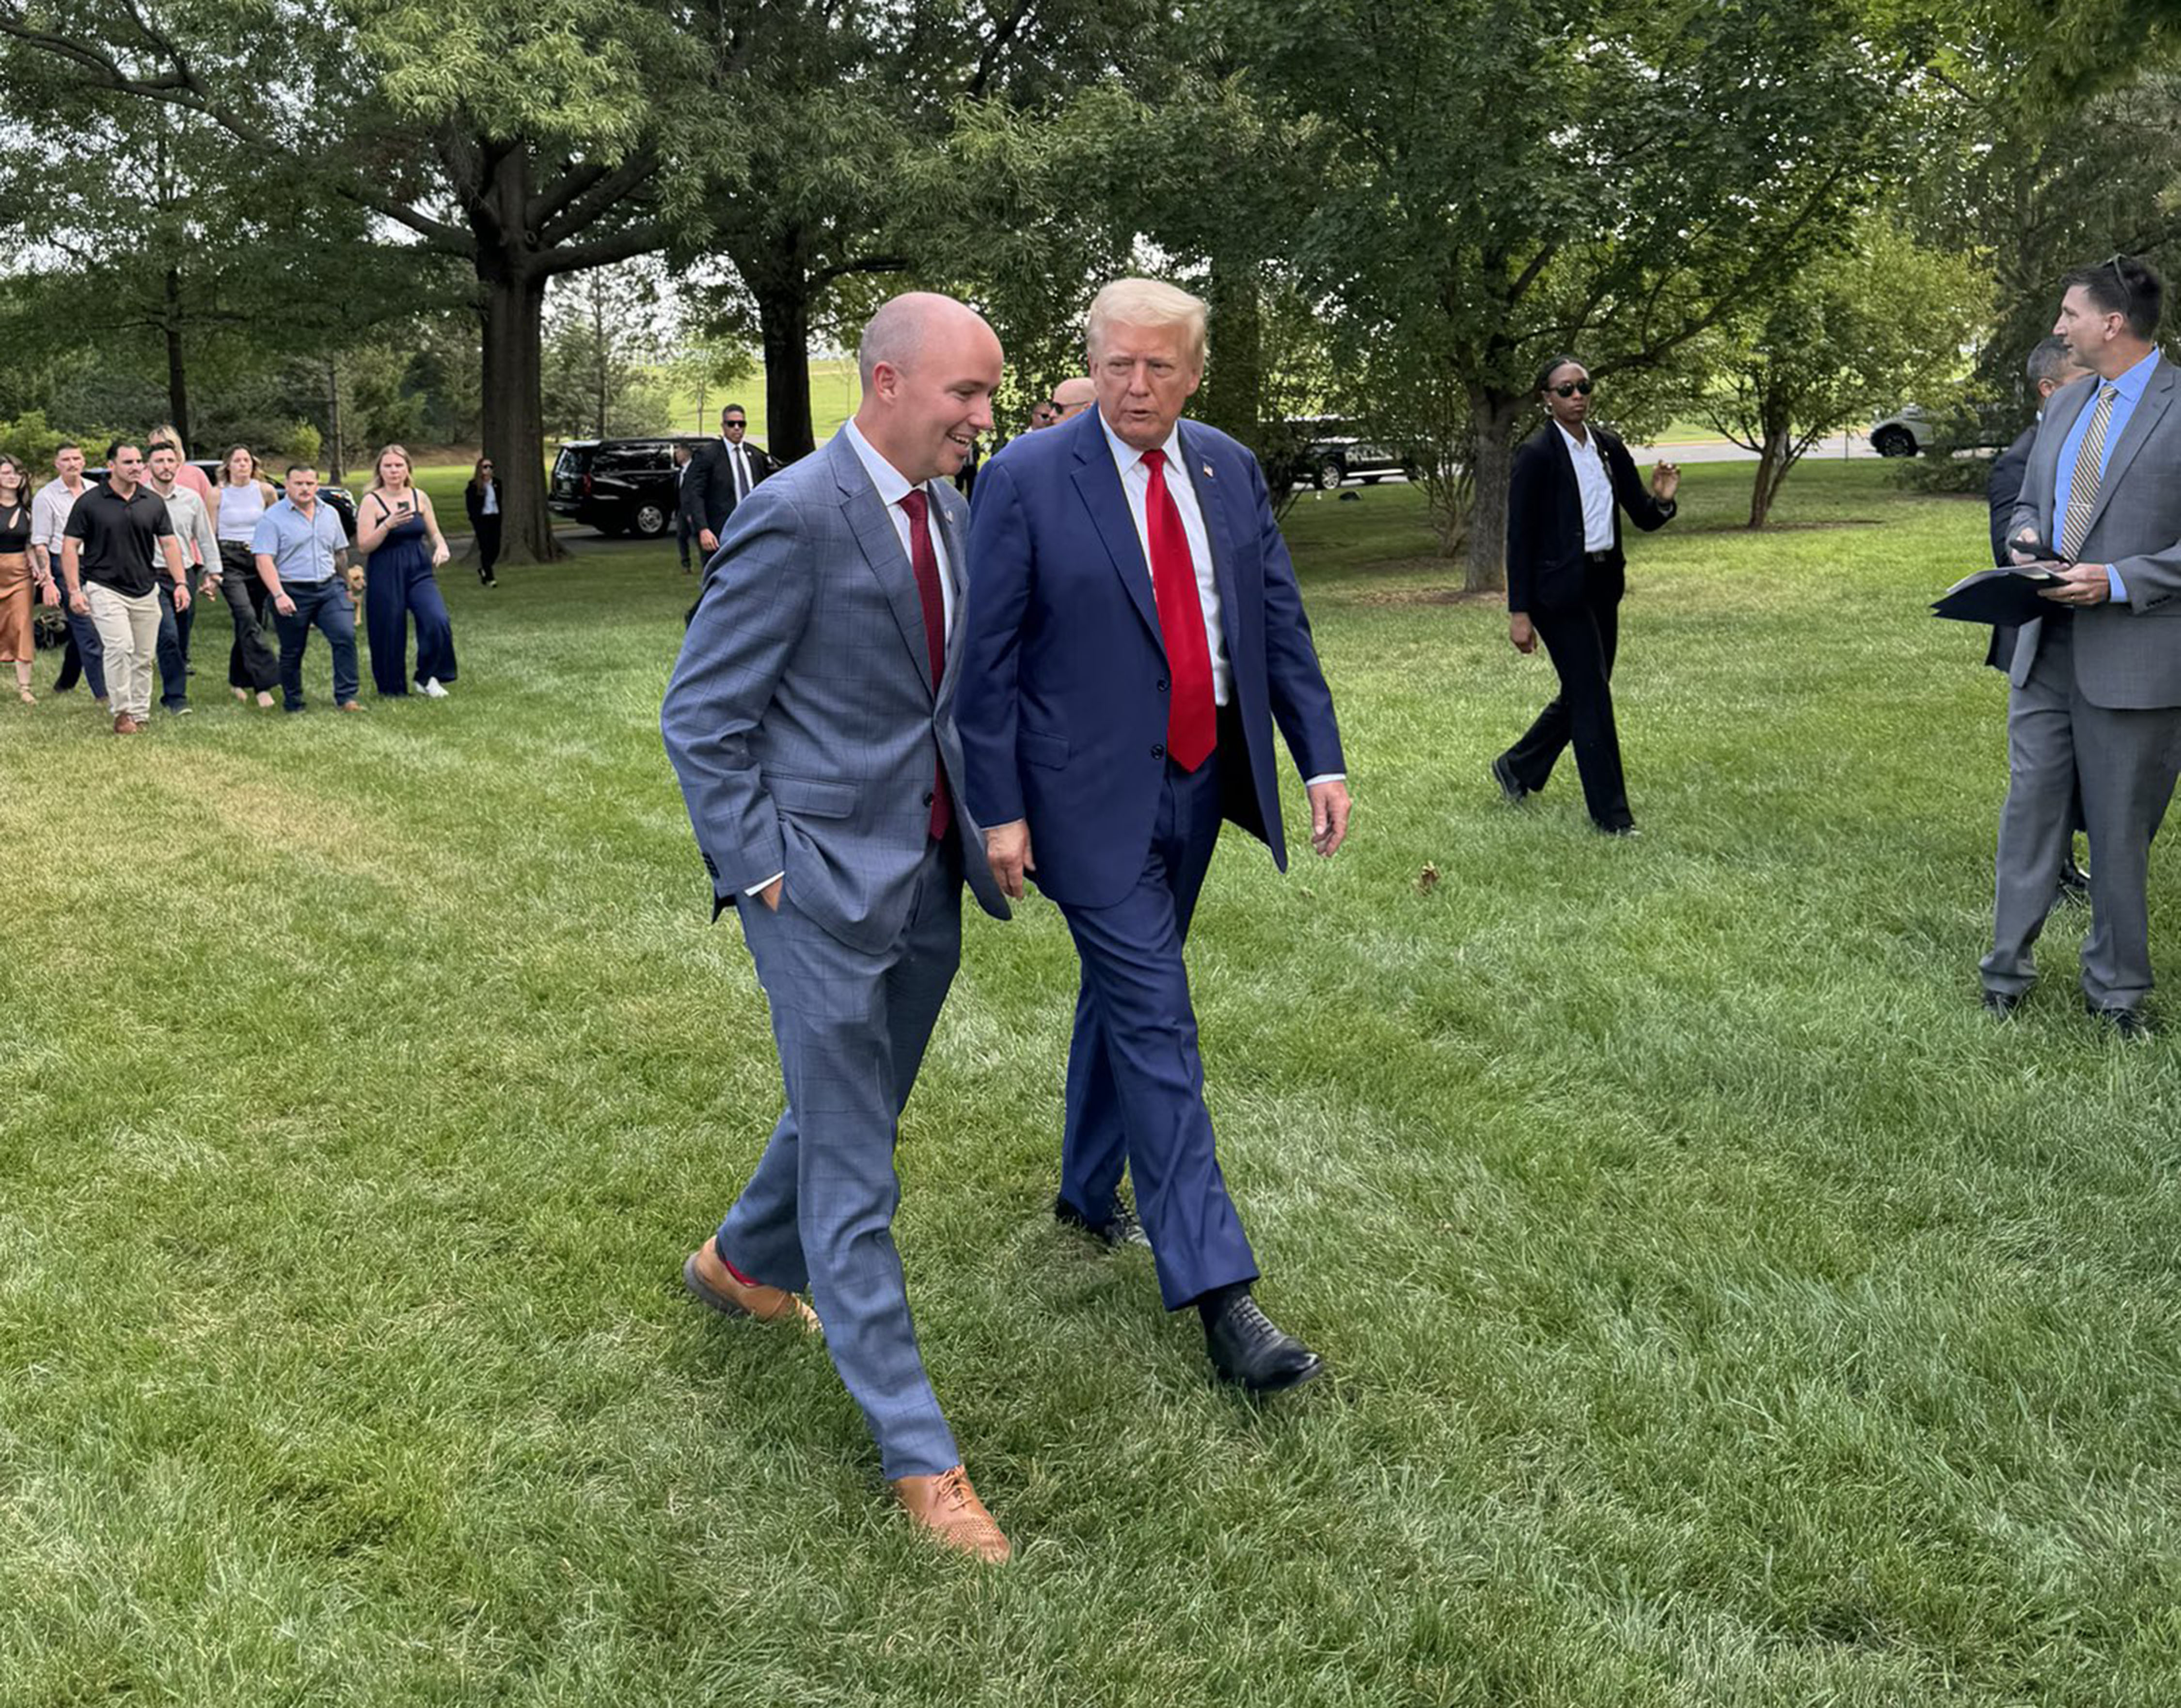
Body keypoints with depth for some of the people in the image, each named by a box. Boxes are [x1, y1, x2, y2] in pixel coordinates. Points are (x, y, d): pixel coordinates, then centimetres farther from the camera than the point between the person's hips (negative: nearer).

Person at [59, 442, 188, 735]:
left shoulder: (153, 502, 6)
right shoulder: (89, 502, -4)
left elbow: (169, 543, 9)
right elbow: (70, 547, -2)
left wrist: (181, 582, -3)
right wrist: (74, 590, -10)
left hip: (145, 592, 4)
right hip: (104, 588, -4)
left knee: (144, 657, 7)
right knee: (120, 647, -20)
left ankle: (140, 715, 18)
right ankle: (122, 713, -10)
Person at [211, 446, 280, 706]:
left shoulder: (265, 490, 2)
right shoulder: (218, 494, -1)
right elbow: (210, 534, 4)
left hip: (260, 558, 3)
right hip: (229, 560, -3)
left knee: (249, 623, 8)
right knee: (247, 619, -18)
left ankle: (238, 682, 25)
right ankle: (264, 684, -23)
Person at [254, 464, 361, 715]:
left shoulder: (329, 514, 11)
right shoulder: (273, 518, -7)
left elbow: (340, 552, 21)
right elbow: (264, 560, -14)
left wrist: (346, 586, 24)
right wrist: (279, 595, -24)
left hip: (329, 588, 4)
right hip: (292, 593, -4)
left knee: (346, 636, -13)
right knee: (292, 652, 6)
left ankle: (347, 697, -7)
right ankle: (292, 702, 21)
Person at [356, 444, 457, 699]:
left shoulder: (419, 498, 7)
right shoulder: (372, 501, -5)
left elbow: (434, 534, 17)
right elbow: (364, 546, -9)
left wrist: (441, 547, -6)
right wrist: (388, 525, -23)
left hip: (419, 572, 3)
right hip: (385, 576, -3)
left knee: (438, 622, -17)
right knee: (389, 633, 1)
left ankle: (427, 678, 2)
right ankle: (391, 689, 20)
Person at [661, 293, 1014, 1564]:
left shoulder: (946, 512, 8)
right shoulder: (797, 517, -17)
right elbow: (701, 718, -14)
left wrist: (981, 822, 11)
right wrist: (761, 874, -15)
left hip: (926, 878, 8)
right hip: (825, 883, -8)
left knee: (855, 1114, 23)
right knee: (853, 1170, 1)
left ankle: (743, 1263, 50)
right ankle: (918, 1451, 9)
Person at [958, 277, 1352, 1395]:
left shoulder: (1230, 470, 5)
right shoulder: (1025, 481, -11)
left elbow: (1279, 621, 8)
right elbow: (988, 660, -10)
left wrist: (1321, 757, 1)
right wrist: (998, 809, -13)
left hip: (1198, 784, 6)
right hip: (1093, 797, -6)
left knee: (1122, 994, 20)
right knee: (1157, 1025, -7)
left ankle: (1089, 1191, 41)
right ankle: (1217, 1294, -4)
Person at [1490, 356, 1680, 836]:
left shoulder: (1609, 447, 8)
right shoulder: (1536, 454, -11)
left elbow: (1643, 518, 11)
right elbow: (1519, 536, -11)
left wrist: (1661, 499, -14)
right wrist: (1519, 613, -14)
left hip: (1603, 585, 7)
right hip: (1559, 589, -7)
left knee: (1582, 692, 15)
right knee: (1592, 697, -5)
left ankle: (1516, 768, 35)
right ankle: (1611, 814, 4)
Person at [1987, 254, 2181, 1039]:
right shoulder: (2066, 406, 12)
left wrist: (2118, 581, -20)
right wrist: (2027, 540, 1)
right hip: (2046, 646, 6)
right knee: (2029, 806, 10)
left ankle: (2116, 991, 21)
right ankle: (2007, 972, 21)